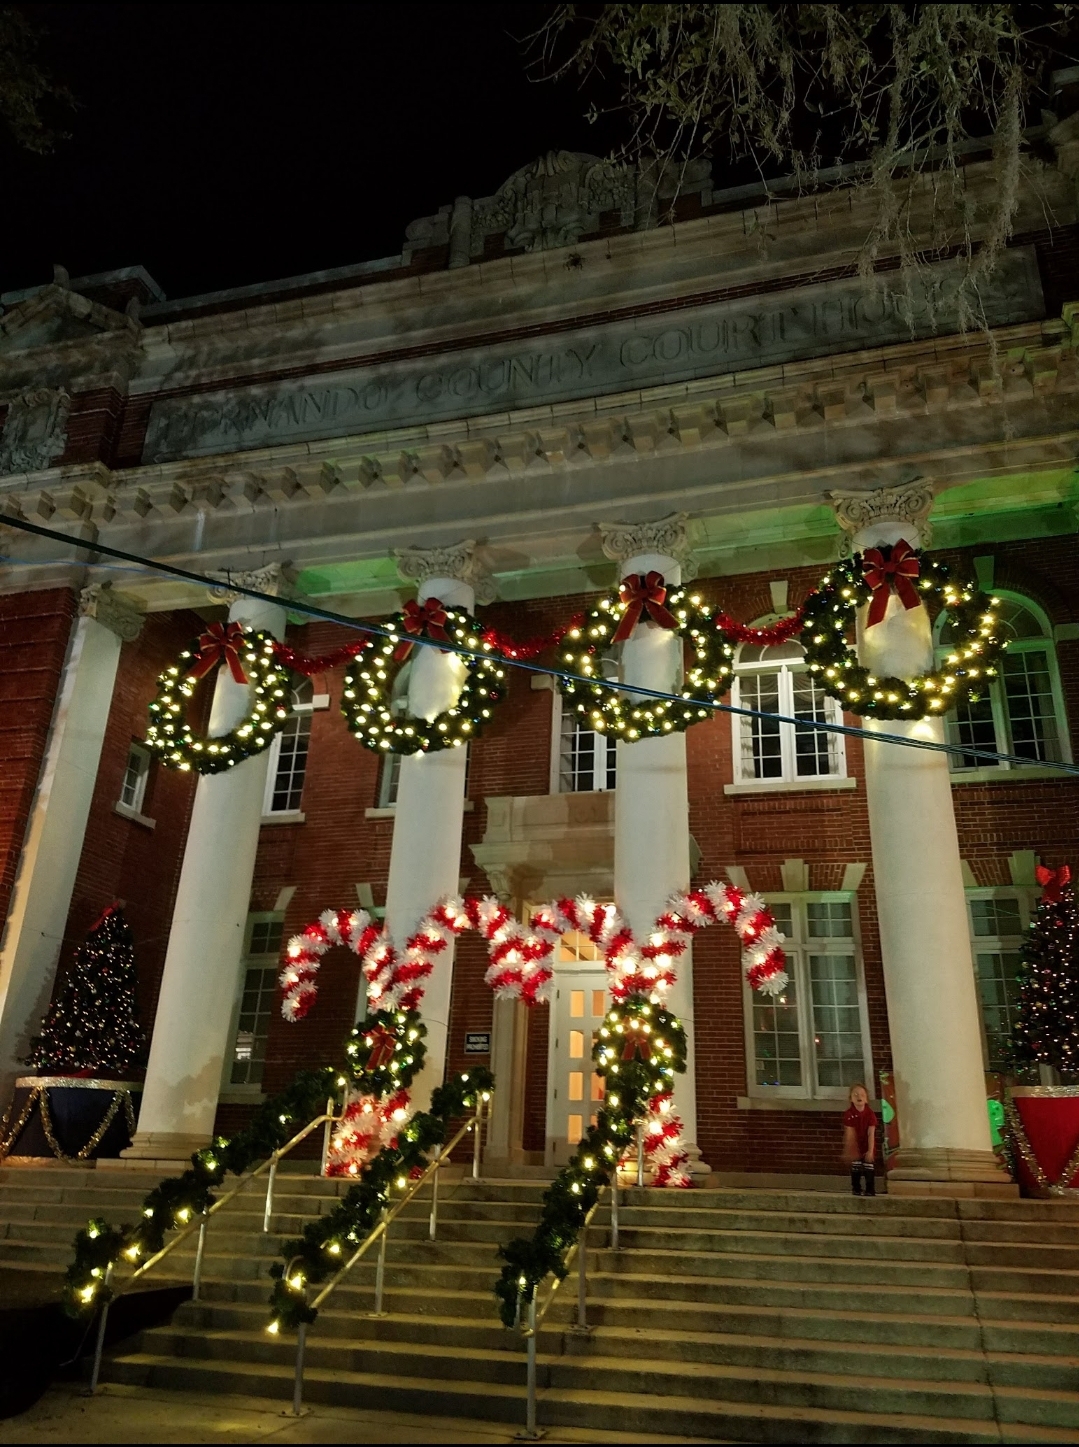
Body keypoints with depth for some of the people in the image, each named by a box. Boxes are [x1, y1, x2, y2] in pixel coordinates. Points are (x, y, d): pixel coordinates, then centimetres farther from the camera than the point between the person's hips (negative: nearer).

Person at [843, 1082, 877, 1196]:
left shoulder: (870, 1113, -16)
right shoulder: (849, 1114, -15)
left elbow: (871, 1133, -17)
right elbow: (849, 1134, -14)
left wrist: (870, 1150, -20)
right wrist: (850, 1150, -17)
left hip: (867, 1146, 0)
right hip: (855, 1146, 0)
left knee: (869, 1168, 2)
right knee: (855, 1168, 3)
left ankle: (870, 1190, 14)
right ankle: (856, 1189, 19)